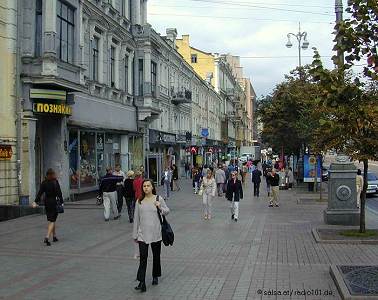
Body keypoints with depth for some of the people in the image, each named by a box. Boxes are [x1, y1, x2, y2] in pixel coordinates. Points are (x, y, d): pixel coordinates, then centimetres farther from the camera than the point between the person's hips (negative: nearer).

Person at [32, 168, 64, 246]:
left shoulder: (44, 183, 2)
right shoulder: (55, 182, -10)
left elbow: (40, 193, -3)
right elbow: (59, 193, -12)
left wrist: (36, 202, -5)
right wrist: (61, 202, -6)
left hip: (47, 203, 5)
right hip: (54, 202, -5)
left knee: (50, 220, 17)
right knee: (52, 221, -3)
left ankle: (54, 236, 26)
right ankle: (47, 237, -17)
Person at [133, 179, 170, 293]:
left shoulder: (158, 199, -3)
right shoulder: (139, 201, 0)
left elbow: (167, 211, 6)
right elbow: (136, 218, 5)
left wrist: (160, 208, -16)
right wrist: (135, 235, 6)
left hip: (156, 233, 0)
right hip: (143, 234, 0)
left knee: (156, 256, 14)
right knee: (143, 258, -8)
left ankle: (155, 277, 34)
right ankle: (141, 283, -8)